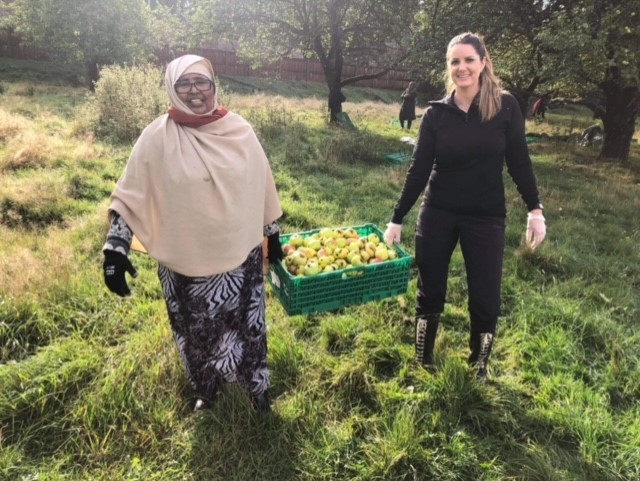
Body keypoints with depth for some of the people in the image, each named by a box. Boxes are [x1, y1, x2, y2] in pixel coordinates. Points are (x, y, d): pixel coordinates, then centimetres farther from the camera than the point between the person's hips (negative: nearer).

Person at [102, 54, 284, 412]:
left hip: (240, 256, 1)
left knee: (247, 325, 18)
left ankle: (257, 385, 45)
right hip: (186, 261, 0)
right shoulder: (158, 137, -10)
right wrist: (115, 250, -13)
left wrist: (273, 235, 10)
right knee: (196, 332, 19)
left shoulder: (240, 131, -5)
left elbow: (262, 185, 4)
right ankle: (206, 389, 47)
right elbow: (130, 197, -6)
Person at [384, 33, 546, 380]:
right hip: (437, 214, 1)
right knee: (430, 293, 8)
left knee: (485, 300, 2)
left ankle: (479, 368, 26)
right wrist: (397, 218, -3)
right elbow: (418, 169, -3)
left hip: (486, 217, 0)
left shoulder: (505, 107, -4)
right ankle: (422, 365, 28)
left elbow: (519, 161, 1)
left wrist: (535, 209, -3)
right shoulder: (436, 113, -3)